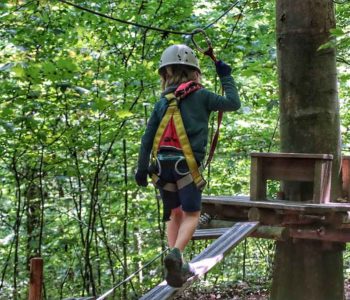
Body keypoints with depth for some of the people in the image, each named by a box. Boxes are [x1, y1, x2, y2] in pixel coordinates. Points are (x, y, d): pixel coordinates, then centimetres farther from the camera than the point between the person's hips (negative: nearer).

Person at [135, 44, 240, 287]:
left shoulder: (163, 101, 12)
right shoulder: (201, 96, 1)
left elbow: (148, 136, 9)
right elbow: (234, 103, 12)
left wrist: (142, 167, 13)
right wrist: (226, 76, 22)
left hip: (163, 164, 4)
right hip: (186, 164, -4)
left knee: (175, 214, 16)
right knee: (191, 215, 1)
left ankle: (177, 265, 10)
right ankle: (176, 254, -24)